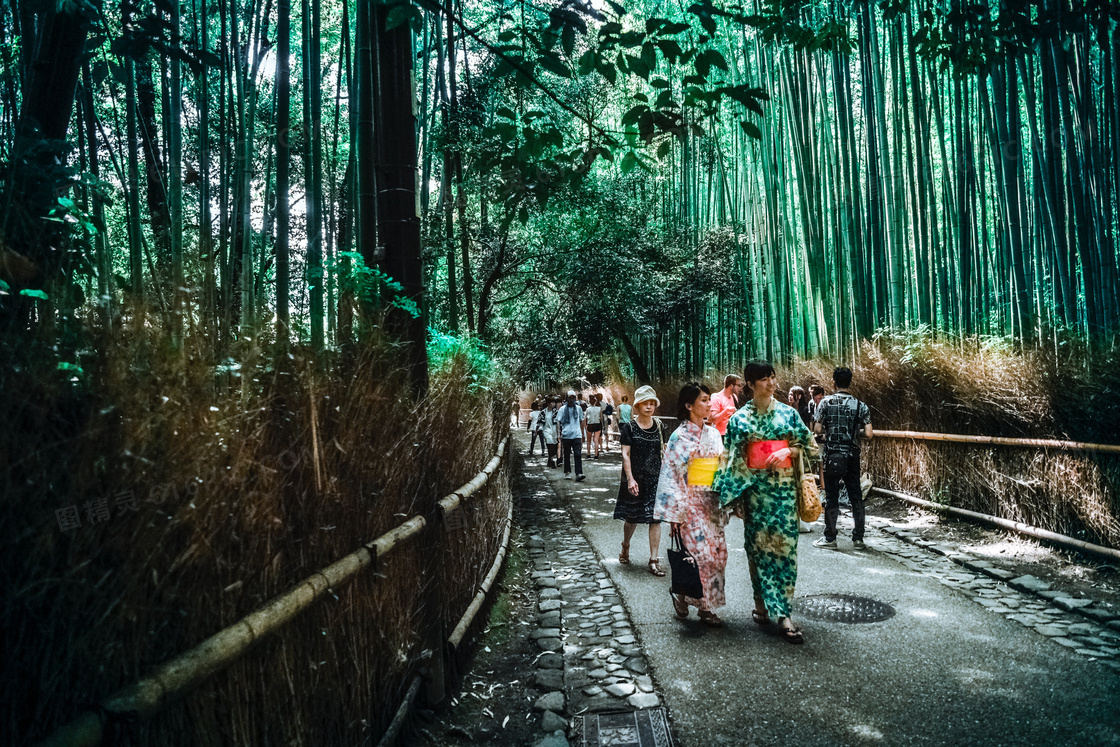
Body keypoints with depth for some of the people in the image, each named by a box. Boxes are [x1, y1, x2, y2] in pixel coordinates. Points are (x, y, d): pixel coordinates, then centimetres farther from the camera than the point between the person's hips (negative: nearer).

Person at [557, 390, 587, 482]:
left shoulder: (578, 408, 9)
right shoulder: (563, 409, 3)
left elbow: (581, 422, 16)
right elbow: (559, 423, 3)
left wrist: (582, 436, 13)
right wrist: (560, 437, -4)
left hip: (577, 435, 1)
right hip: (566, 436, 0)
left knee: (578, 454, -11)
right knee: (567, 455, 8)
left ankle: (579, 474, -16)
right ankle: (567, 473, 20)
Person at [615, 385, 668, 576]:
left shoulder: (659, 426, 5)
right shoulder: (629, 427, -4)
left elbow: (663, 451, 11)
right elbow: (625, 454, -7)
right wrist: (630, 478, -15)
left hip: (655, 478, 2)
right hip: (635, 478, -2)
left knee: (655, 518, -2)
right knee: (632, 517, 10)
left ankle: (654, 560, 5)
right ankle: (625, 547, 38)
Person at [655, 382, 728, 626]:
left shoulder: (714, 434, 12)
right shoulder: (679, 437, -7)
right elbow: (672, 475, -9)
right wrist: (674, 513, -12)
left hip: (713, 500, 6)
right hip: (691, 500, -6)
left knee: (718, 552, 5)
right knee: (702, 554, -8)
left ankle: (706, 605, 18)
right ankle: (682, 594, 15)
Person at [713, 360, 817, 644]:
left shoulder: (787, 413, 8)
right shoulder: (740, 418, 3)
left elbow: (808, 444, 12)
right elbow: (732, 457, 4)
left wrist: (789, 451, -8)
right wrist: (729, 491, -3)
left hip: (784, 485, 1)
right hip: (755, 486, -1)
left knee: (784, 544, -4)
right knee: (759, 544, 2)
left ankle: (781, 611, 0)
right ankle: (762, 602, 15)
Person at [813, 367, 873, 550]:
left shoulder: (826, 402, -6)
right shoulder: (861, 405, -1)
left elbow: (817, 429, -9)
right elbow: (868, 434, -6)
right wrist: (856, 431, 14)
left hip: (832, 455, -2)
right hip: (852, 456, 2)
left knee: (831, 496, 4)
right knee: (856, 496, 11)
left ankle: (830, 538, 9)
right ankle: (858, 537, 15)